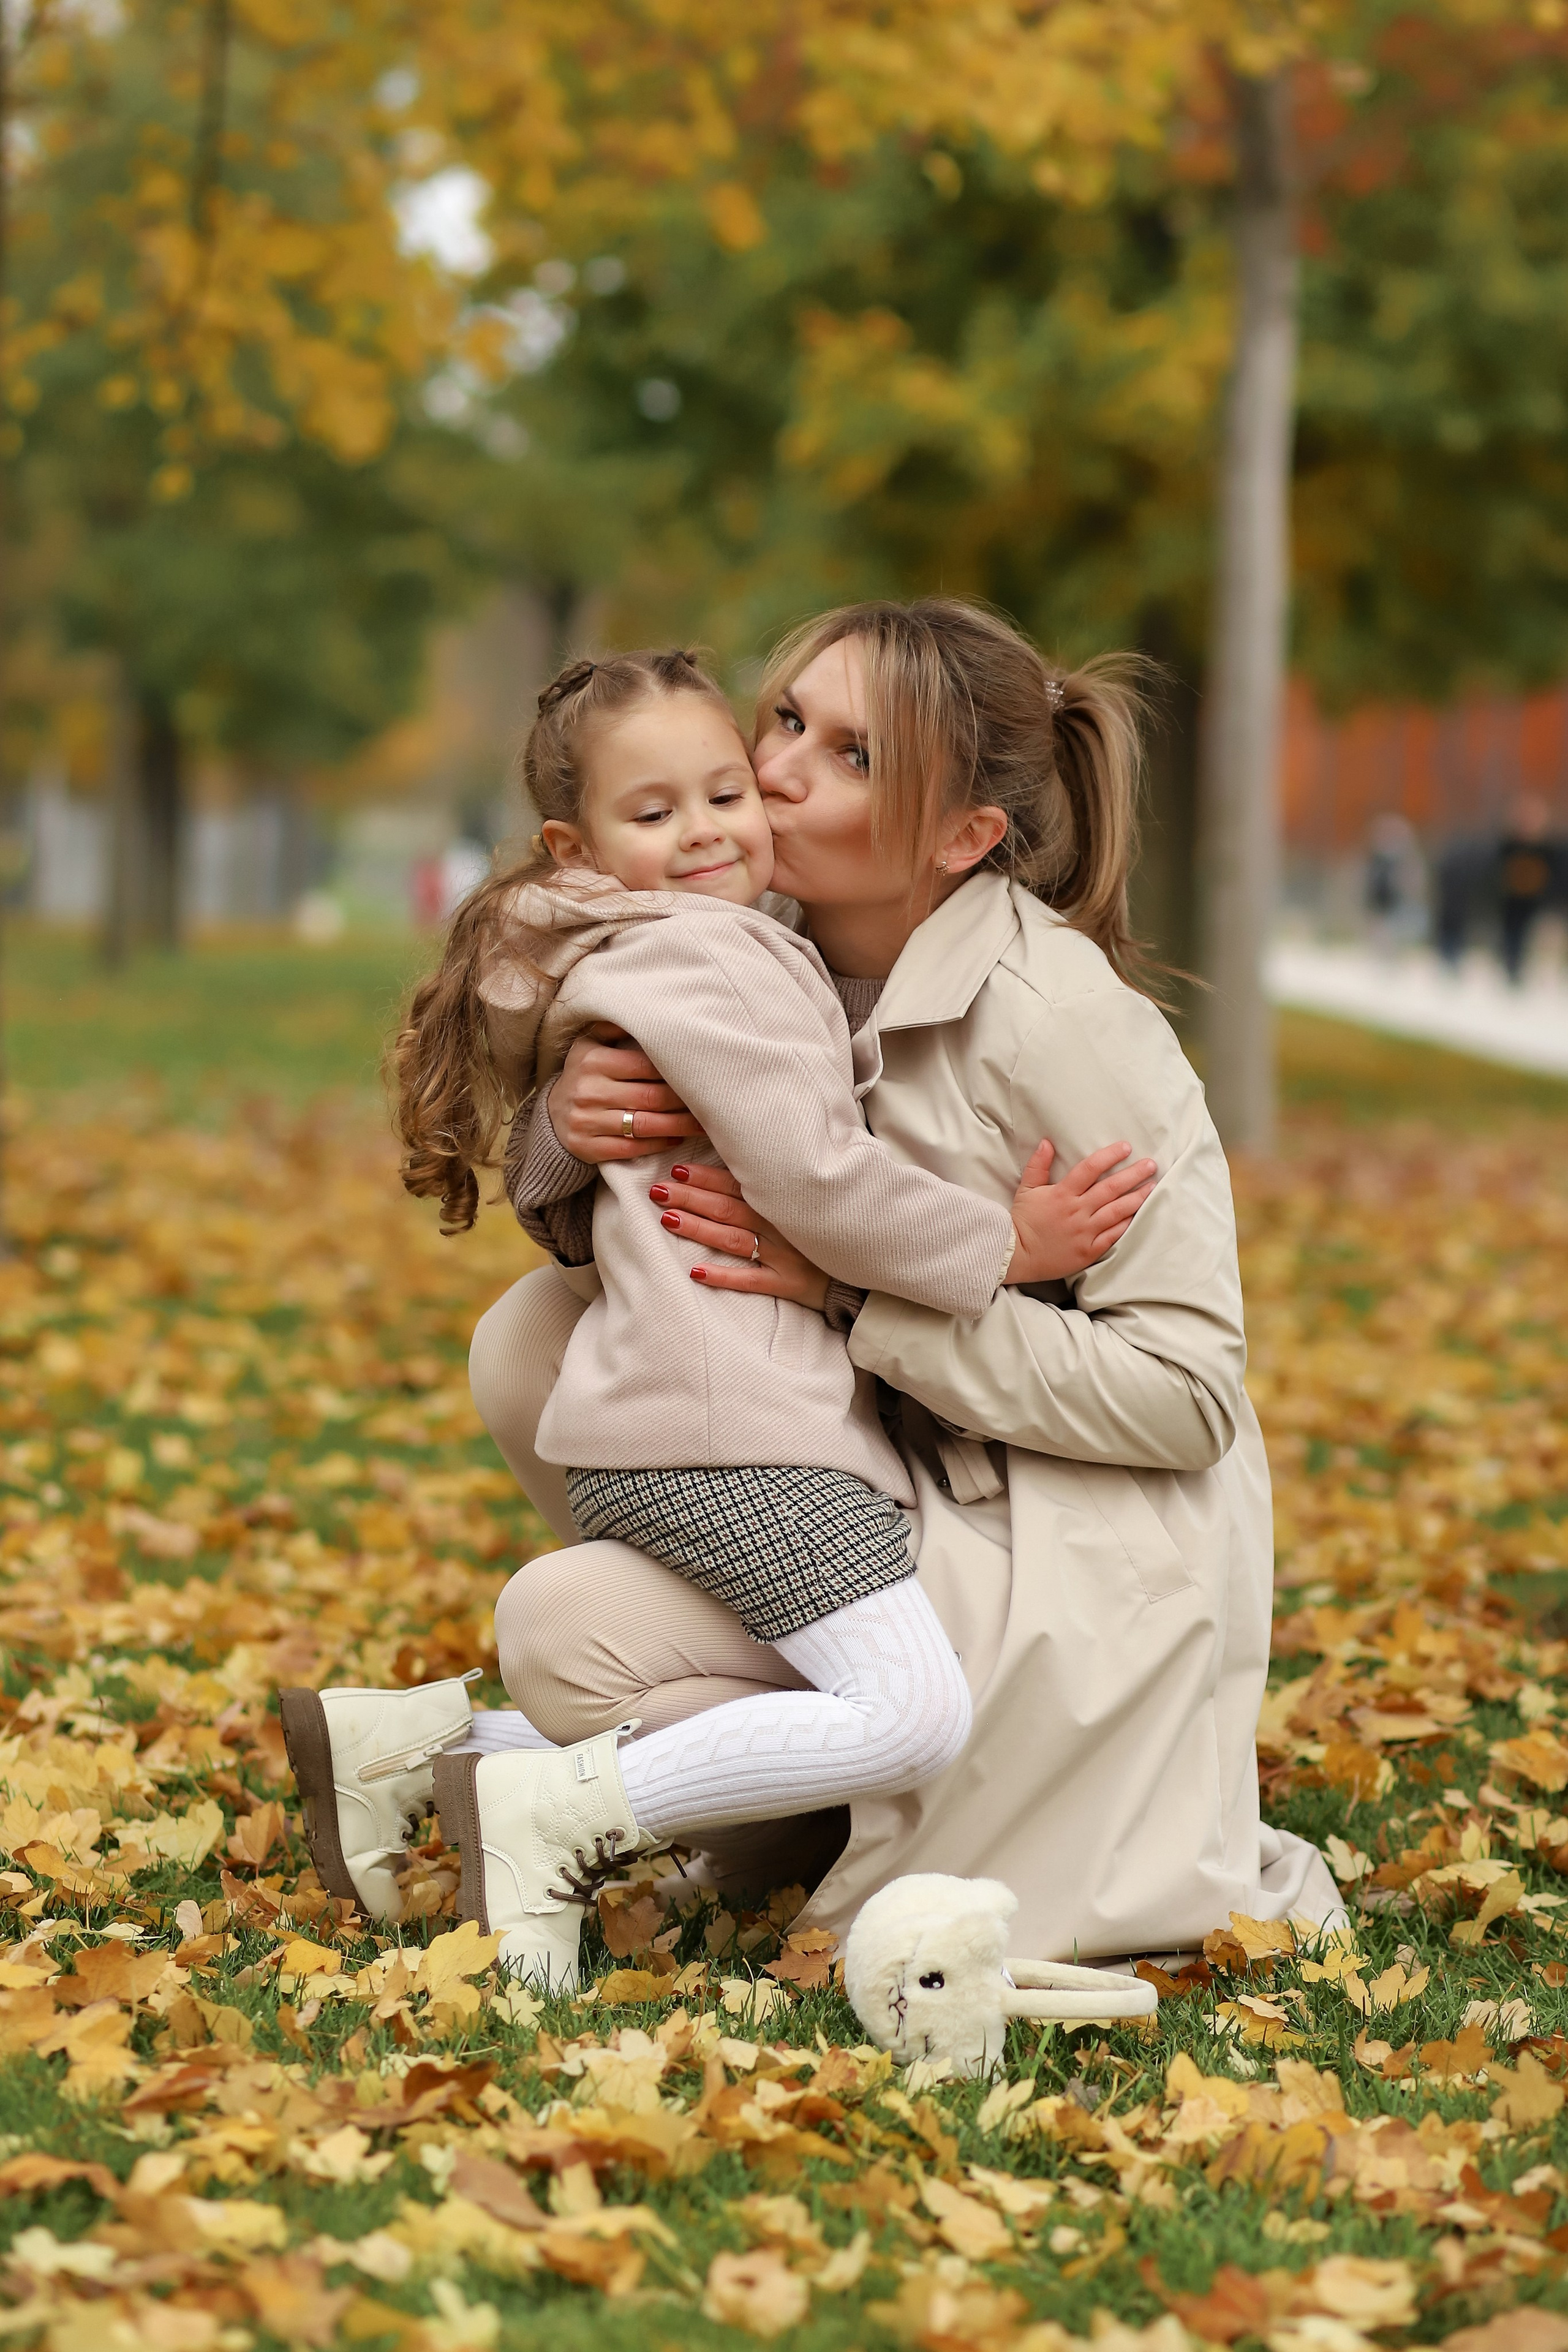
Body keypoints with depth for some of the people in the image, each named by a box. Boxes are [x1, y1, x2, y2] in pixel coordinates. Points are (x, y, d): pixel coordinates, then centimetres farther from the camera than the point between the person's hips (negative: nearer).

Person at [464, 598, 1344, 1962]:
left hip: (1082, 1565, -7)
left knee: (564, 1637, -17)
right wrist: (575, 1122, -20)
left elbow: (1186, 1390, -21)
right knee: (535, 1340, -4)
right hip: (899, 1489, 7)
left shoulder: (1060, 1017, -22)